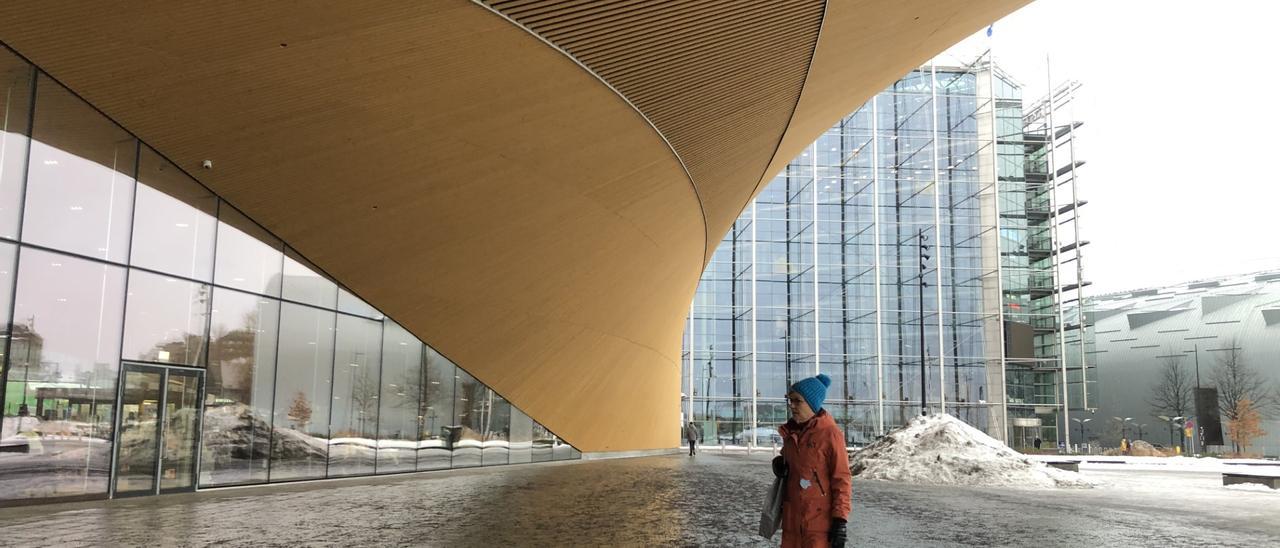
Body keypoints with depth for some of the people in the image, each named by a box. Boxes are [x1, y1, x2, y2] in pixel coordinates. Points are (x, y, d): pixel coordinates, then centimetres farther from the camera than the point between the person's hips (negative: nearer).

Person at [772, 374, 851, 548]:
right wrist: (779, 465, 4)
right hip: (792, 520, 7)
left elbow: (842, 479, -10)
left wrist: (840, 520, -14)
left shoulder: (830, 434, -11)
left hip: (820, 522, -7)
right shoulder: (790, 432, 9)